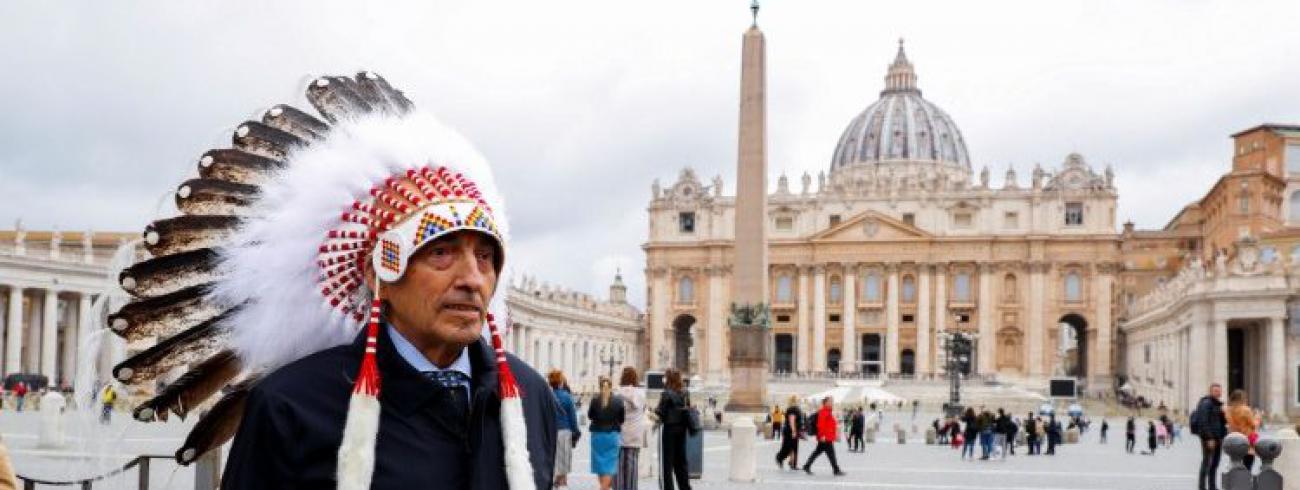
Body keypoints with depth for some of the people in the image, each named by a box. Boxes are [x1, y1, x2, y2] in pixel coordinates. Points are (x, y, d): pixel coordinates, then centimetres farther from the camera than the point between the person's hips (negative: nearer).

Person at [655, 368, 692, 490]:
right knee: (680, 459, 15)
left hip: (670, 427, -6)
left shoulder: (666, 394, -14)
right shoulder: (685, 393, 4)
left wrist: (654, 410, 5)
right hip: (682, 427, 6)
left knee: (667, 460, 1)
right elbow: (688, 409, 5)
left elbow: (661, 412, -14)